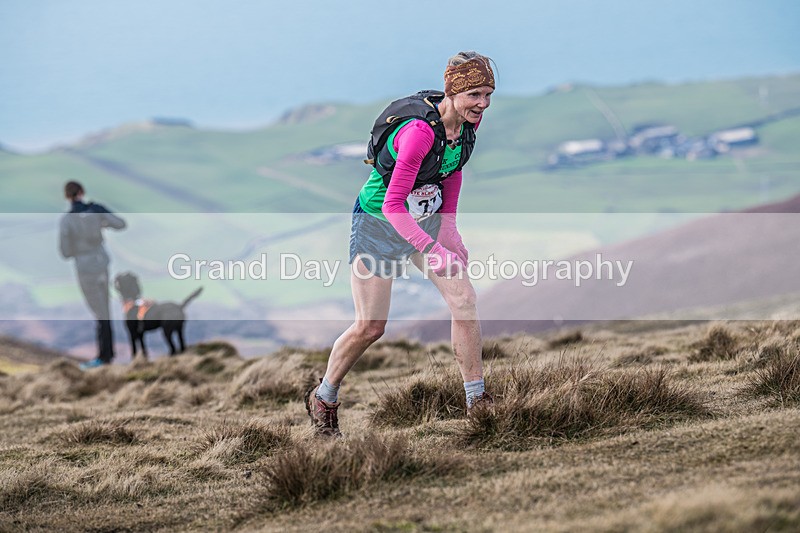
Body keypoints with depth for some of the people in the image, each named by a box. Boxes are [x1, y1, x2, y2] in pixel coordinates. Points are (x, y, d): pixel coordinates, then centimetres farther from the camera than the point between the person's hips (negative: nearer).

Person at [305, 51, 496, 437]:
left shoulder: (469, 119, -10)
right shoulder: (420, 131, -34)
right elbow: (393, 205, -34)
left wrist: (448, 227, 5)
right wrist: (431, 250, -42)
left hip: (425, 220, 6)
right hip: (378, 223, -6)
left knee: (464, 299, -8)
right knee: (370, 326, -1)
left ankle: (477, 403, 1)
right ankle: (323, 399, 23)